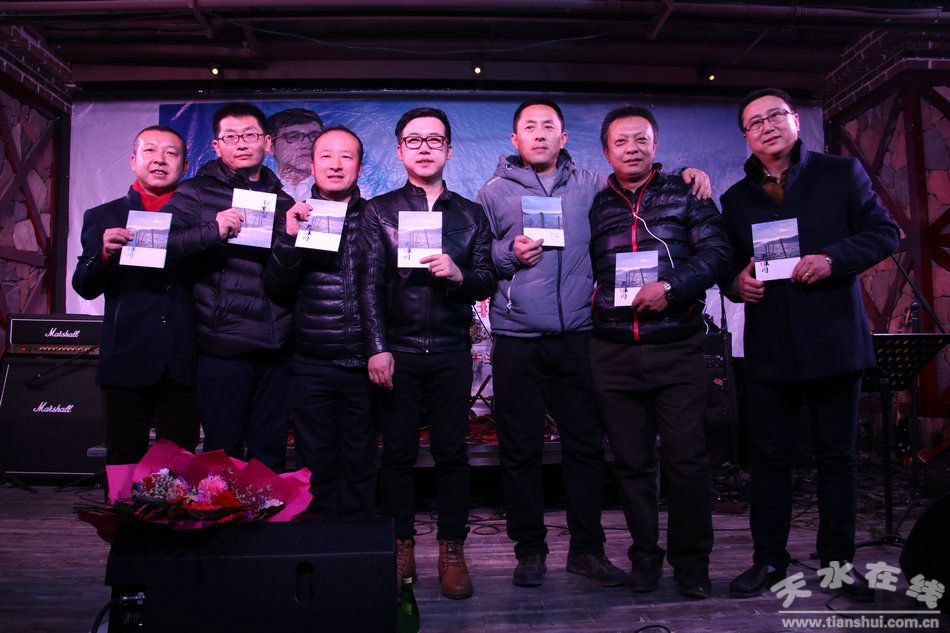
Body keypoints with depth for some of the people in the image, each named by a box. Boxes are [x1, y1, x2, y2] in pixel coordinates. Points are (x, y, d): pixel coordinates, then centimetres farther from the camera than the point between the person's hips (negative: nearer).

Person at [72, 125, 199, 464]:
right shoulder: (103, 217, 9)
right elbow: (84, 287, 3)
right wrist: (104, 254, -16)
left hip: (183, 365, 0)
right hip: (128, 362, 0)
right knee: (124, 465, 7)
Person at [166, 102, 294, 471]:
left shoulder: (283, 201, 16)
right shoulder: (196, 193, 3)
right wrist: (213, 231, -21)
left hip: (275, 348, 4)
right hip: (223, 348, -4)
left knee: (271, 455, 12)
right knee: (225, 455, 5)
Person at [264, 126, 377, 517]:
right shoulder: (295, 217, 6)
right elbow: (276, 290, -1)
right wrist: (289, 237, -14)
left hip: (363, 365, 0)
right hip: (311, 367, 1)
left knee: (360, 468, 10)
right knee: (316, 467, 10)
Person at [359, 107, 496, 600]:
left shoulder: (471, 215, 11)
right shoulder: (379, 211, 7)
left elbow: (488, 282, 8)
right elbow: (370, 284, 0)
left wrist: (459, 274, -14)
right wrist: (377, 349, -8)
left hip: (451, 351, 1)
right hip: (397, 351, -1)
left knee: (452, 453, 4)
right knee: (397, 453, 4)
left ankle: (452, 551, 16)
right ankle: (401, 549, 18)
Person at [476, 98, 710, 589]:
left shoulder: (589, 185, 12)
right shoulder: (494, 191, 8)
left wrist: (686, 174, 5)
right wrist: (509, 253, -10)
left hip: (577, 337, 2)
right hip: (517, 341, -1)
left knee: (586, 443, 6)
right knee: (520, 448, 4)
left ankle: (586, 548, 21)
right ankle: (529, 549, 20)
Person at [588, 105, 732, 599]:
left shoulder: (685, 194, 8)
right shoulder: (596, 206, 12)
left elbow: (717, 252, -2)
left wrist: (671, 287, -14)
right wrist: (592, 303, 1)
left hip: (677, 349, -2)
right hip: (614, 354, 2)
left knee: (686, 457, 0)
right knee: (631, 461, 8)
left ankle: (690, 560, 18)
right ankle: (645, 556, 23)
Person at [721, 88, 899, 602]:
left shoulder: (841, 173, 5)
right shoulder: (736, 199, 12)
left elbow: (885, 233, 1)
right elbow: (726, 263, 16)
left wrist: (833, 259, -16)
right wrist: (736, 281, -7)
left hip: (833, 340, -1)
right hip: (769, 343, 2)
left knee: (838, 455, 7)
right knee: (769, 455, 6)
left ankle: (837, 560, 21)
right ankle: (768, 559, 17)